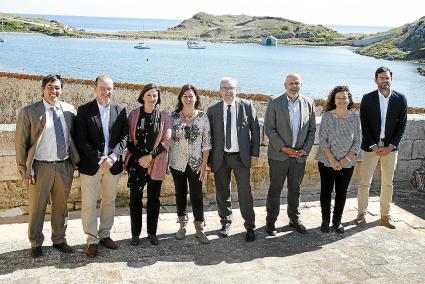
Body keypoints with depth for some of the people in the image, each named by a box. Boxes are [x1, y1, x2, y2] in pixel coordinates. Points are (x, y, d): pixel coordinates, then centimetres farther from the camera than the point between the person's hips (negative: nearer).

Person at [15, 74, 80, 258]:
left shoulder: (69, 110, 4)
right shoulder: (29, 112, -6)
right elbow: (20, 143, -5)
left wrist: (75, 160, 3)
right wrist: (25, 171, -8)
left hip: (64, 167, 3)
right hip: (40, 167, -3)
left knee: (61, 207, 16)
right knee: (37, 208, 9)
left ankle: (59, 240, 33)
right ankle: (36, 243, 27)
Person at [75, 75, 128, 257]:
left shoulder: (120, 110, 3)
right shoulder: (84, 110, -5)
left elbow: (124, 136, 0)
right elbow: (81, 140, -9)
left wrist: (112, 157, -14)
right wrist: (98, 159, -17)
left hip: (113, 165, 3)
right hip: (90, 165, -3)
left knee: (109, 201, 14)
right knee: (89, 204, 3)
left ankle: (105, 235, 29)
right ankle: (92, 240, 15)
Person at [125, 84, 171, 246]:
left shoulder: (164, 115, -1)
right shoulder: (134, 114, 0)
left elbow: (166, 140, -3)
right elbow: (129, 139, 1)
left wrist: (150, 156, -12)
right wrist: (138, 157, -10)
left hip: (156, 164, 0)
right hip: (136, 162, 0)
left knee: (154, 198, 8)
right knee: (135, 198, 4)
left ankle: (152, 232, 19)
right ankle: (135, 233, 16)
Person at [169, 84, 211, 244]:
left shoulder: (202, 116, -3)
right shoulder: (173, 116, -1)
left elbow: (206, 142, -2)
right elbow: (168, 140, 4)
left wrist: (204, 164, -7)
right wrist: (165, 161, -1)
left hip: (195, 163, -1)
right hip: (177, 163, 2)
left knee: (197, 195, -2)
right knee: (180, 194, 12)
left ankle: (199, 229, 10)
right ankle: (182, 225, 27)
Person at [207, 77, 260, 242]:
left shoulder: (247, 106, 1)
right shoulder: (213, 110, 3)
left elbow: (255, 130, 2)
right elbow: (209, 135, 4)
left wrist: (255, 154, -3)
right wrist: (209, 159, 0)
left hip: (242, 157, -1)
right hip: (220, 158, 2)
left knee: (245, 193, 1)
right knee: (222, 193, 11)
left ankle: (250, 227, 14)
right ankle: (225, 223, 28)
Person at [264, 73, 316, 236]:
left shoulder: (309, 103, 5)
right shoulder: (274, 102, -5)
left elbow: (312, 130, 8)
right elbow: (269, 129, -9)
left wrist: (305, 149, -4)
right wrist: (284, 148, -15)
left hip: (299, 156, 3)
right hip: (279, 155, -3)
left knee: (295, 190, 14)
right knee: (275, 189, 6)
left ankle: (294, 219, 29)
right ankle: (270, 222, 18)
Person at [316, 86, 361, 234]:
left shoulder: (355, 117, -2)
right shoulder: (327, 116, -8)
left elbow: (357, 141, 0)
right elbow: (322, 140, -9)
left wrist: (347, 159, -10)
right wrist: (332, 160, -15)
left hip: (347, 163, 2)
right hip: (327, 162, -1)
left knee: (341, 192, 9)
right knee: (326, 191, 7)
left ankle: (337, 221, 24)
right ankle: (325, 220, 22)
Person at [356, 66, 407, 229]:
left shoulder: (400, 99, 0)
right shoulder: (367, 99, -4)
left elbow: (402, 124, 0)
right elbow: (364, 125, -4)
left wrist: (390, 146, -8)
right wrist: (374, 146, -11)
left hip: (390, 148, 2)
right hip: (370, 147, -1)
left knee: (388, 183, 10)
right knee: (364, 183, 3)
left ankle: (385, 215, 22)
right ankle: (361, 214, 17)